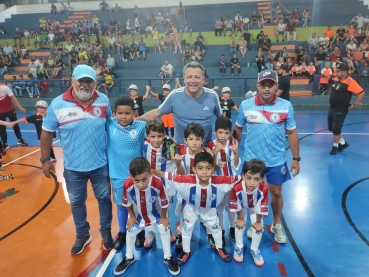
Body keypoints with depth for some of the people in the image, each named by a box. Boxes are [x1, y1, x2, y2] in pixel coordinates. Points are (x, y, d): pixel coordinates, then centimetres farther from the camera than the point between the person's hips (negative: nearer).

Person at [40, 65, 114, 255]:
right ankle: (82, 235, 43)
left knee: (104, 198, 16)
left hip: (100, 163, 1)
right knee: (76, 201, 18)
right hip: (73, 166, 0)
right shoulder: (58, 104, -13)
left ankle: (106, 231, 41)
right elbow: (47, 133, -3)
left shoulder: (104, 101, -8)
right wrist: (45, 159, -2)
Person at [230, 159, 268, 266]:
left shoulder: (264, 189, -44)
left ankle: (254, 249, 24)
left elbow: (262, 207, -26)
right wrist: (240, 218, -8)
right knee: (240, 224, -1)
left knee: (259, 227, -2)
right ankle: (239, 247, 26)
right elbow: (236, 206, -24)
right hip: (242, 206, 0)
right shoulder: (237, 188, -45)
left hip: (255, 206, 1)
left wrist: (258, 222, -12)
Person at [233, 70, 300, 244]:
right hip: (251, 159, 0)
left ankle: (276, 226, 39)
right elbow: (238, 129, 4)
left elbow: (292, 133, 0)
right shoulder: (245, 105, -8)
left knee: (276, 193, 15)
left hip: (276, 160, 0)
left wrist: (296, 159, 0)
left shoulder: (286, 106, -8)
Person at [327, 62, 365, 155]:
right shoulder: (335, 79, 3)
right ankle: (343, 143, 34)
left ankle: (335, 146, 20)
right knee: (332, 128, 16)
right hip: (332, 108, 8)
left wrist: (355, 105, -15)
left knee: (336, 130, -1)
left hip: (341, 110, -8)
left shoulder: (350, 82, -20)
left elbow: (361, 92, -18)